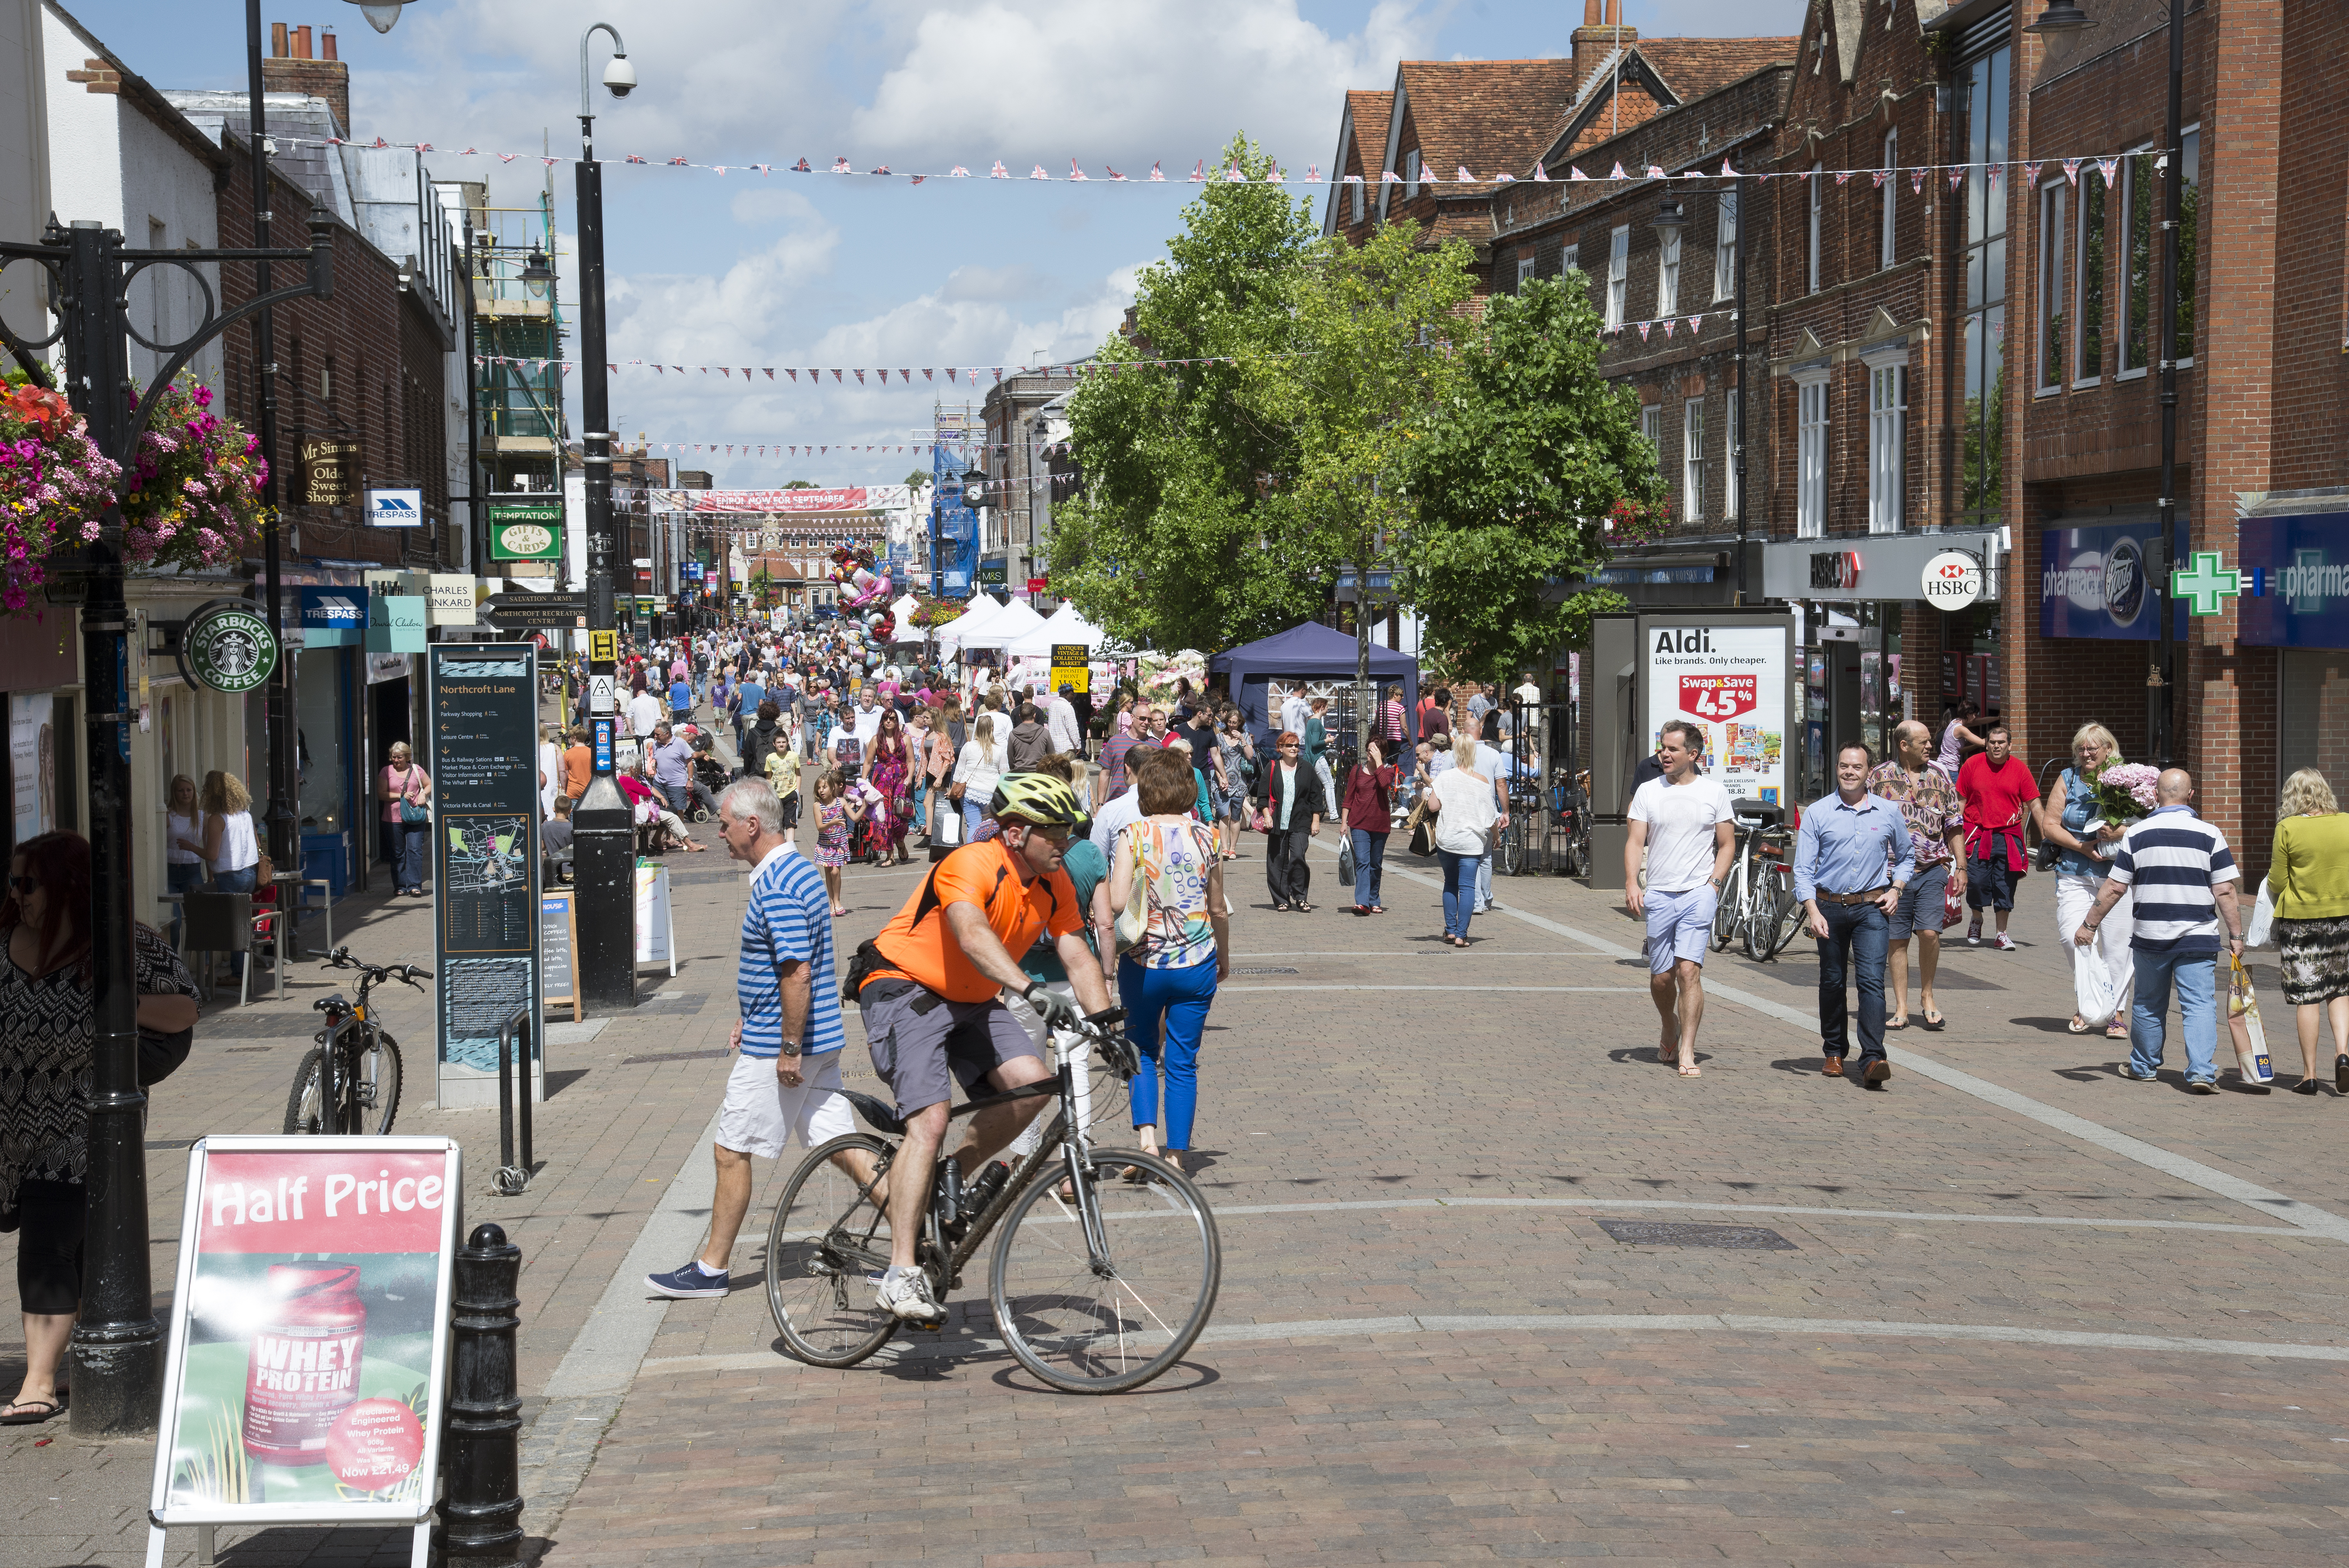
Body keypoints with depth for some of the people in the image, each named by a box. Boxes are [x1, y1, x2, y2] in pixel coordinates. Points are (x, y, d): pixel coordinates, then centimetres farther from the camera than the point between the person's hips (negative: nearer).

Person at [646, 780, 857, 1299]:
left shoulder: (776, 889, -20)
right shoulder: (797, 868, 12)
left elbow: (798, 974, -26)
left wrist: (789, 1050, -21)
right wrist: (754, 1020, 24)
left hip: (776, 1047, -10)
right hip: (820, 1039, 10)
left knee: (732, 1151, 2)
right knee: (837, 1143, 10)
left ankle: (713, 1269, 12)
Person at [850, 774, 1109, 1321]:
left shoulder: (1055, 884, -1)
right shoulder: (972, 866, -25)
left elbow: (1078, 957, -3)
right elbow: (973, 936, -42)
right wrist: (1031, 991, -56)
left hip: (972, 1001, 7)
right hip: (905, 989, -7)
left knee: (1030, 1083, -17)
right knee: (930, 1121, -22)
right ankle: (901, 1275, -22)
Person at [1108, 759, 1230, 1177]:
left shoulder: (1134, 835, -8)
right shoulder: (1206, 837, -1)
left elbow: (1116, 903, -16)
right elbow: (1218, 909, 6)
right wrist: (1225, 955, 22)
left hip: (1143, 962, -1)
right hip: (1197, 963, 1)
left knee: (1142, 1050, 18)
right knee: (1183, 1063, 10)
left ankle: (1146, 1138, 0)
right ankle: (1176, 1155, 11)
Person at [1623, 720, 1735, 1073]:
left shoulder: (1714, 792, 5)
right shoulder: (1648, 792, 7)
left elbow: (1727, 845, 9)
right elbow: (1635, 841, 3)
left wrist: (1714, 884, -5)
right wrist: (1631, 882, -12)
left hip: (1698, 894, -2)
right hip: (1658, 896, 2)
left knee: (1689, 970, -14)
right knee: (1661, 977, 7)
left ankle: (1687, 1051, -11)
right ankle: (1670, 1030, 35)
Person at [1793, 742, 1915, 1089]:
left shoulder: (1889, 813, 4)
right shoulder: (1817, 813, -1)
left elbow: (1906, 858, 19)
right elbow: (1803, 869, -5)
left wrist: (1896, 889, 1)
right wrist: (1813, 913, -16)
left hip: (1872, 908, -1)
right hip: (1829, 907, 1)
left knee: (1872, 980, -14)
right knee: (1832, 982, 11)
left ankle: (1873, 1060, -21)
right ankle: (1835, 1053, 27)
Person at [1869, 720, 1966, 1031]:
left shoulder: (1939, 777, 9)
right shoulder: (1880, 777, 2)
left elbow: (1954, 825, 13)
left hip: (1933, 868, 1)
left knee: (1930, 932, -12)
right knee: (1896, 940, 3)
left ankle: (1927, 997, 8)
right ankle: (1901, 1008, 10)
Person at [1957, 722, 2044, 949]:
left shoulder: (2020, 768, 1)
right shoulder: (1972, 765, 1)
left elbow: (2034, 804, 4)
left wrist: (2046, 833, -3)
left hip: (2008, 835, 0)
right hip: (1978, 834, 0)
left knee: (2005, 885, 2)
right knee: (1976, 882, -5)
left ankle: (2002, 934, 13)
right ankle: (1976, 920, 24)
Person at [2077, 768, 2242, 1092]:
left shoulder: (2137, 833, 0)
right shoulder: (2210, 835, -3)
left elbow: (2113, 888, 0)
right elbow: (2225, 891, -6)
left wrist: (2089, 924, 9)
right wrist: (2236, 935, 0)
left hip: (2150, 935, 2)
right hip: (2198, 937, -1)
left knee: (2149, 1004, 16)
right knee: (2199, 1005, -2)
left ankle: (2143, 1066, 29)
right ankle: (2202, 1072, -14)